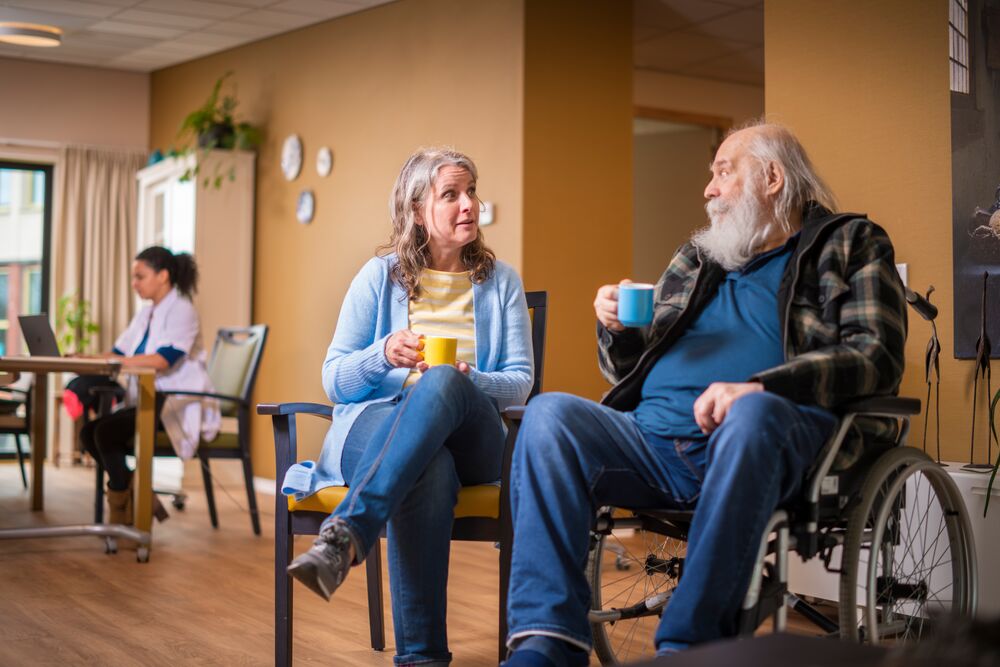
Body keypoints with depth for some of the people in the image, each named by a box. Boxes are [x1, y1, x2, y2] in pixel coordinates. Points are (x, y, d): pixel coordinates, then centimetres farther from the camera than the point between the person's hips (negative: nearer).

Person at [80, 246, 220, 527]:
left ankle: (121, 509, -7)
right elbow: (119, 353, 13)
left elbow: (165, 359, -25)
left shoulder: (182, 310, -10)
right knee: (88, 433, -6)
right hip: (150, 400, 9)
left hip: (178, 404, -9)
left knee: (106, 431, -22)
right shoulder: (146, 313, 18)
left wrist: (119, 361, -33)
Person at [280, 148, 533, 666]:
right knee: (429, 473, -40)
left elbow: (520, 381, 8)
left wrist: (469, 381, -14)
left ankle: (344, 535, -50)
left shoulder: (500, 281, 14)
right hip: (375, 427, 0)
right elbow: (334, 381, 7)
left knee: (442, 383, -38)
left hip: (469, 439, 1)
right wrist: (384, 355, -15)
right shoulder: (380, 277, 11)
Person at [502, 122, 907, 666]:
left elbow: (877, 357, -3)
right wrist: (616, 330, 6)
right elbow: (631, 369, 30)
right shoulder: (695, 258, 29)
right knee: (550, 413, -20)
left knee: (754, 411, -38)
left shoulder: (851, 244, 15)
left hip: (758, 438, -5)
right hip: (654, 440, 5)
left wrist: (758, 387, -18)